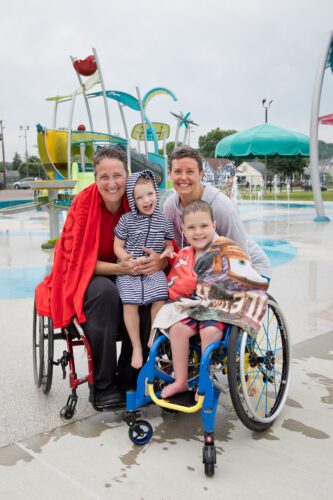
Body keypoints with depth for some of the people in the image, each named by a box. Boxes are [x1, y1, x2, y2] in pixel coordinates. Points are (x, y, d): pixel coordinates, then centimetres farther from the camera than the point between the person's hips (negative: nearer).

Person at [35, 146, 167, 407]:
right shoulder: (84, 203, -16)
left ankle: (128, 378, -9)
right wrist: (118, 268, -31)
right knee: (106, 292, -35)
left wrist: (160, 261, -32)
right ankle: (101, 386, -20)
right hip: (85, 278, -2)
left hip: (128, 273, 3)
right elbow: (78, 259, -16)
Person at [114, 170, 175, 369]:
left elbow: (169, 243, 18)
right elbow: (118, 246, 3)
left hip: (154, 269, 1)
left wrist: (168, 252, -5)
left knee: (160, 298, -23)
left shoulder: (164, 220, 6)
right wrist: (126, 258, -16)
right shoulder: (126, 220, 0)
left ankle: (153, 338, 1)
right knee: (130, 304, -20)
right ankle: (137, 346, -4)